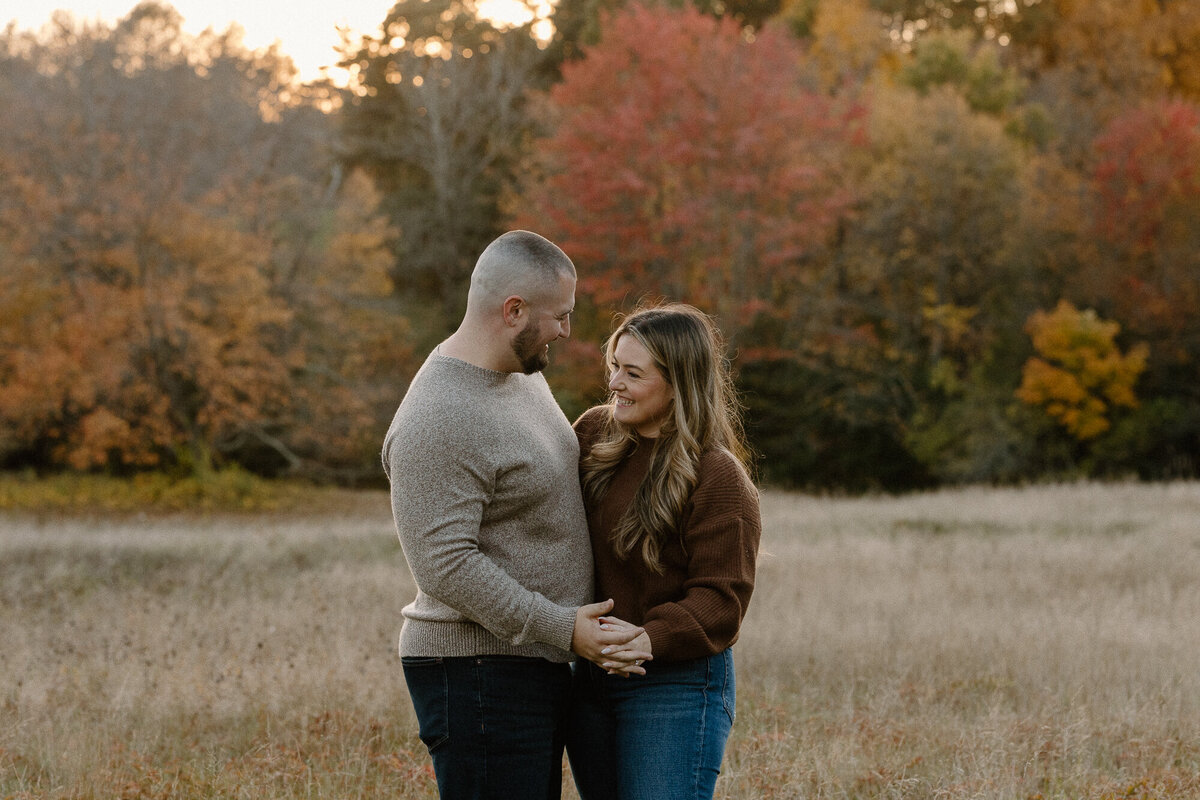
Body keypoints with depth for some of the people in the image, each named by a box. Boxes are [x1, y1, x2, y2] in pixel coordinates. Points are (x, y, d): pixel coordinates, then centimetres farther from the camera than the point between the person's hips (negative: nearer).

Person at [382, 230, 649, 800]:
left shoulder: (522, 373, 10)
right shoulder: (437, 421, -21)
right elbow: (445, 565, -26)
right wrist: (561, 628, -24)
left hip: (536, 665, 10)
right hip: (477, 671, -10)